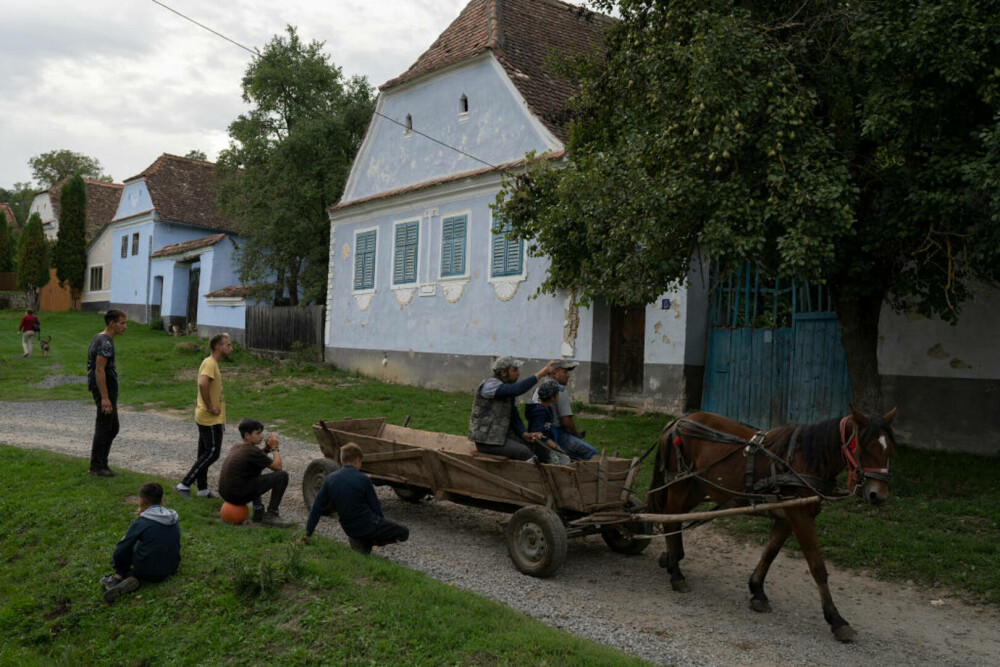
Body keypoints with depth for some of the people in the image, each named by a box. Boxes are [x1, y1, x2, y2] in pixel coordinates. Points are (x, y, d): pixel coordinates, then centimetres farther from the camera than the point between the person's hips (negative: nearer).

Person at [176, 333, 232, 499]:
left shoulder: (212, 363, 14)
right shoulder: (210, 363, -18)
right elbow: (202, 383, -36)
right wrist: (210, 407, -28)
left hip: (210, 418, 10)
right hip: (210, 419, -10)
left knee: (205, 453, 14)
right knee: (212, 453, -7)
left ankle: (203, 489, 21)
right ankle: (184, 485, -3)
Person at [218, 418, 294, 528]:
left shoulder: (236, 447, 12)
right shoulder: (252, 451, -14)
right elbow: (277, 467, -8)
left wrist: (266, 449, 12)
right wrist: (275, 448, 6)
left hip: (225, 493, 9)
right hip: (239, 496, -9)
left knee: (256, 469, 36)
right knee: (282, 476, -9)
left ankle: (258, 512, 30)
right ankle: (271, 514, -1)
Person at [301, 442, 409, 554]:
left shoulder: (330, 479, -2)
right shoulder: (363, 479, -14)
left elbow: (317, 507, 2)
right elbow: (375, 507, -6)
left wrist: (308, 534, 10)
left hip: (350, 530, 4)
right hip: (369, 526, -4)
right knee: (404, 532, 10)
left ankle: (357, 542, -2)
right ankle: (372, 541, -1)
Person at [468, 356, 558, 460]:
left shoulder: (508, 389, 10)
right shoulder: (490, 385, -17)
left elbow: (514, 417, 9)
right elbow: (516, 389, -34)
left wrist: (525, 435, -9)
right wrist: (539, 375, -33)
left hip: (503, 435, 9)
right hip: (486, 440, -8)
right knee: (523, 451, -26)